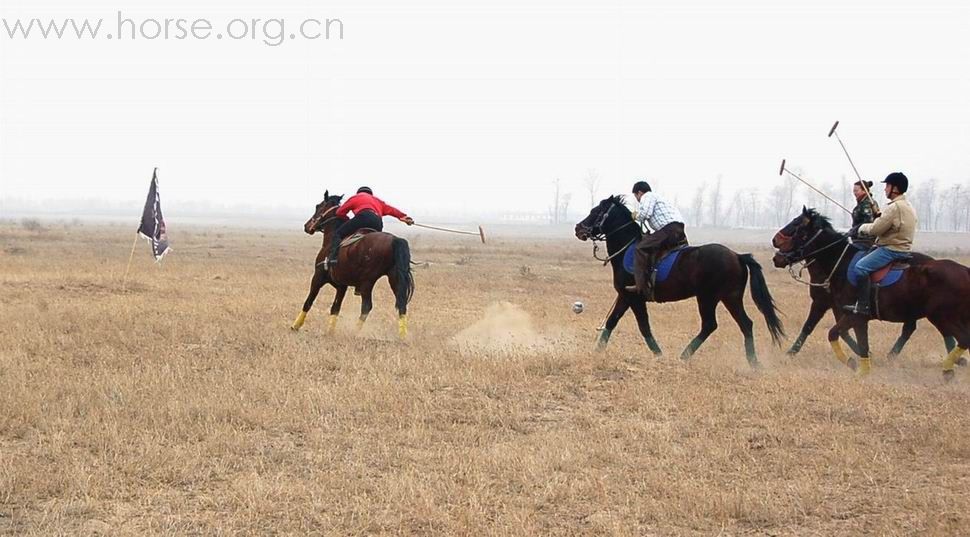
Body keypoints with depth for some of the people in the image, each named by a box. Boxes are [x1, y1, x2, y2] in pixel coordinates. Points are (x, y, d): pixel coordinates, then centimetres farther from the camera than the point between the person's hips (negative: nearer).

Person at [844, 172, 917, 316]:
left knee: (860, 267, -18)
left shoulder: (894, 207, -20)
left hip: (892, 249, -11)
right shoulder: (908, 206, 14)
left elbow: (876, 229, -18)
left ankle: (863, 306, -22)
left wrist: (861, 228, -2)